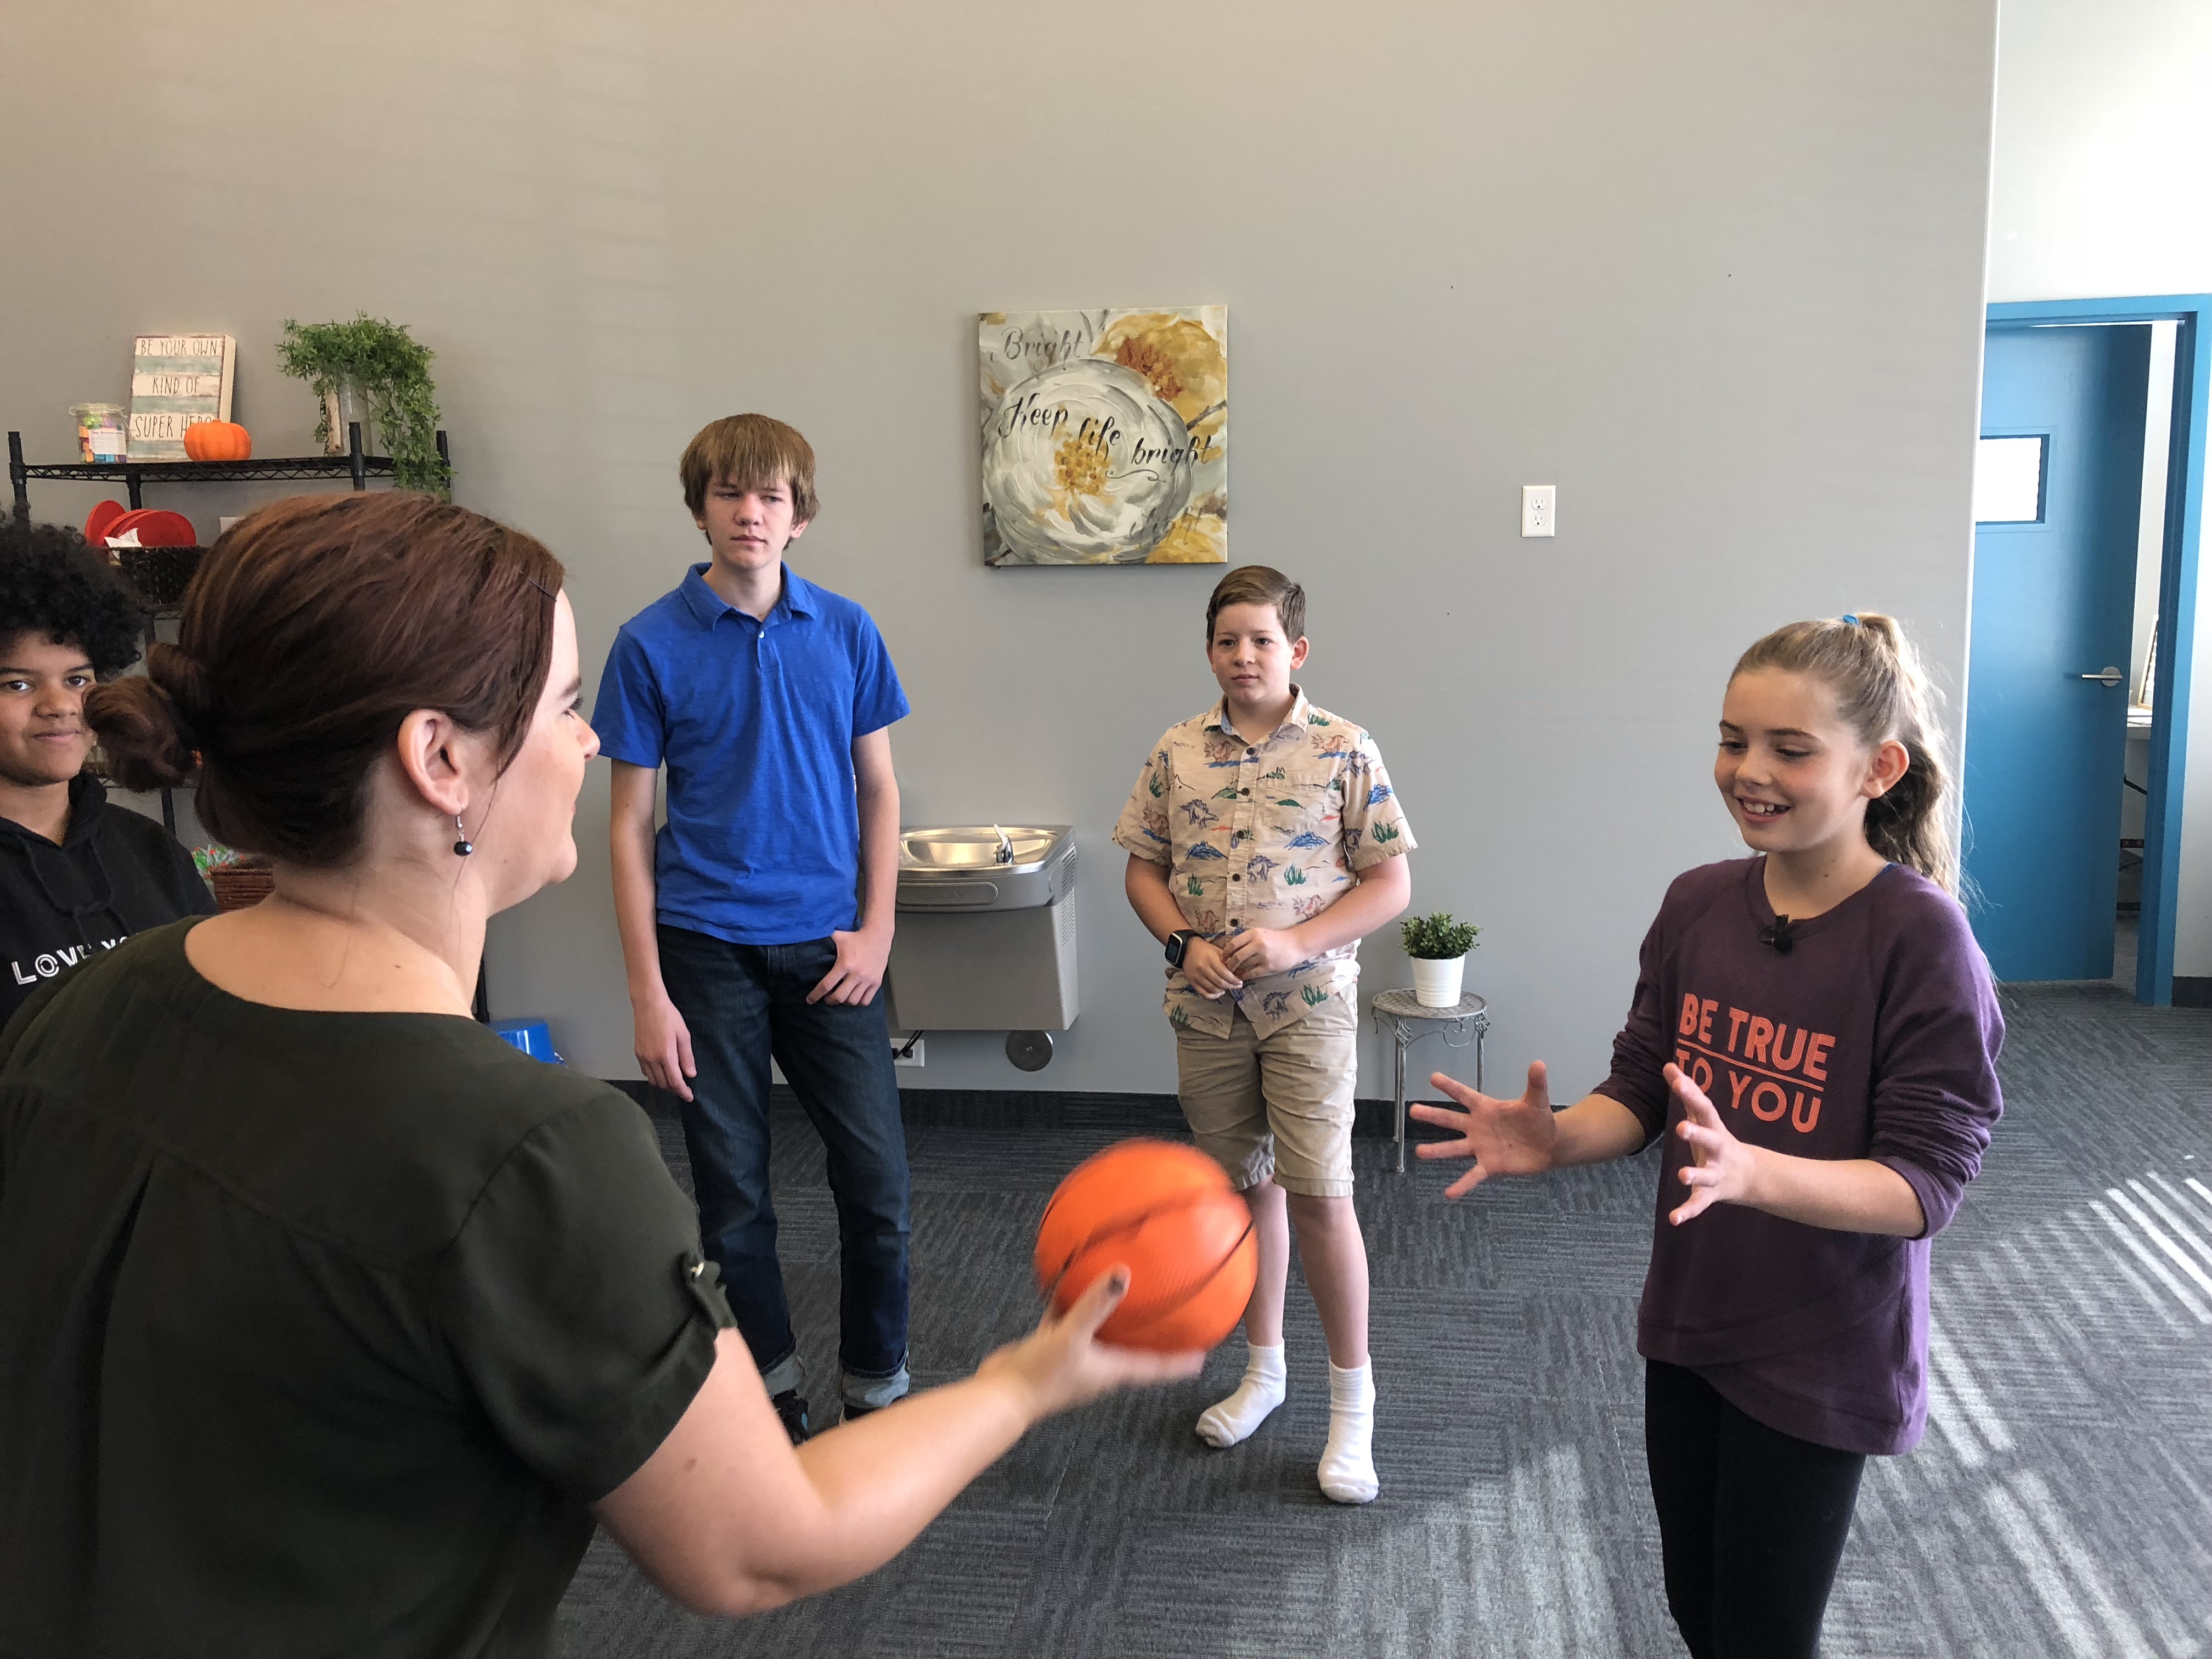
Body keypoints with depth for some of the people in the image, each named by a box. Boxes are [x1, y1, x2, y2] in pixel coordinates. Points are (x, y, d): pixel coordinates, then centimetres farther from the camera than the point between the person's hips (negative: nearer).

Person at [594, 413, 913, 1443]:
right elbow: (631, 826, -2)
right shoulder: (652, 644, -3)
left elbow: (878, 791, 8)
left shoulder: (845, 632, 2)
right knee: (733, 1194, 9)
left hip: (827, 946, 1)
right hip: (708, 948, -1)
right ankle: (772, 1385, 30)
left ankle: (877, 1386, 23)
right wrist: (647, 992, -6)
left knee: (879, 1185, 1)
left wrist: (876, 932, -2)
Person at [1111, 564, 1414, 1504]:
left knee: (1318, 1193, -5)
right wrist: (1184, 943, -9)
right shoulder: (1178, 754, 4)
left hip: (1307, 1003, -3)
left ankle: (1353, 1399, 12)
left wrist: (1296, 943, -17)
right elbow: (1143, 867, 9)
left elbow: (1390, 883, -5)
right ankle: (1263, 1367, 32)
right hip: (1208, 1005, 3)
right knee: (1248, 1183, 15)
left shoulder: (1344, 751, -5)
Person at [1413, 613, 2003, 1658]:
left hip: (1820, 1363, -5)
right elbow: (1640, 1092, 3)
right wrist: (1556, 1139, -18)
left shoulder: (1919, 937, -20)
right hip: (1688, 1326, 5)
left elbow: (1925, 1184, -21)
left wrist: (1746, 1171, -37)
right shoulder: (1699, 905, -3)